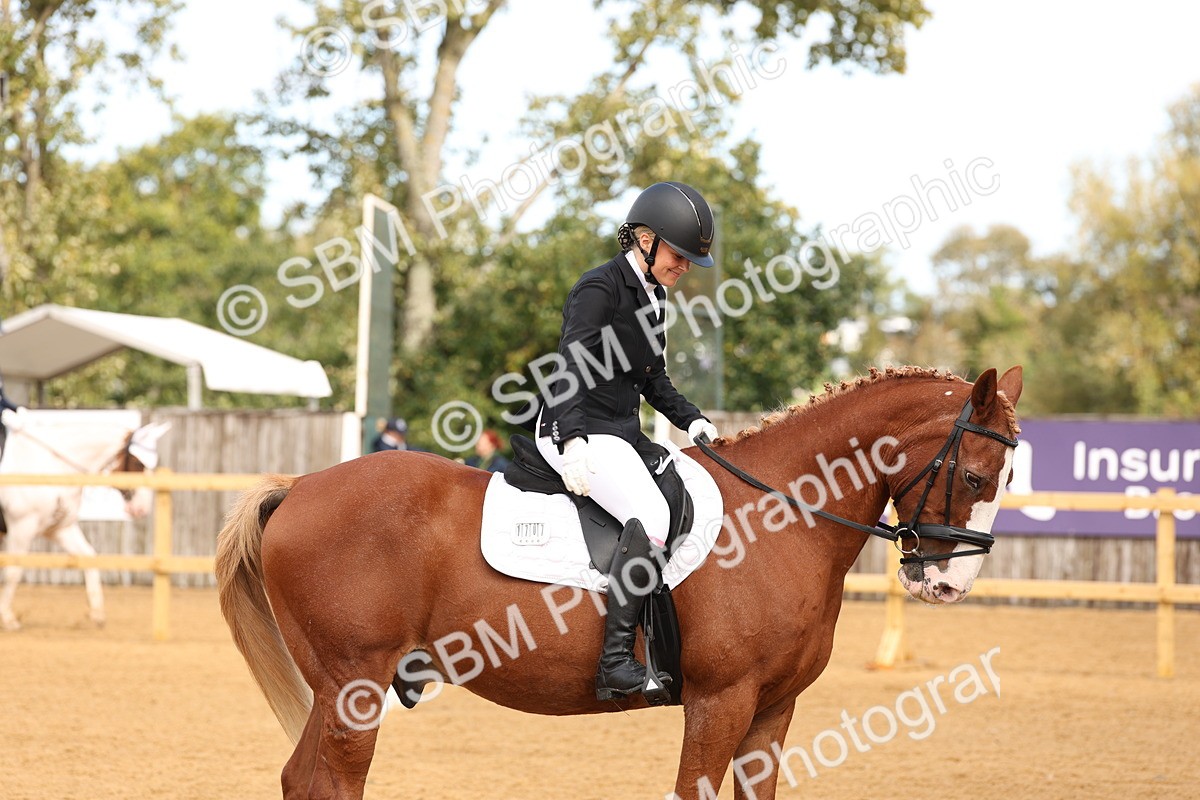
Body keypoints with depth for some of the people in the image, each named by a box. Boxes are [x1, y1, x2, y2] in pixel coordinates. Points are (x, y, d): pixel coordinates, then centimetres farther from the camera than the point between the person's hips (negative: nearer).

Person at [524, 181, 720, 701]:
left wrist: (690, 419, 9)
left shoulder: (653, 297, 17)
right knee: (652, 517, -29)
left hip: (623, 433, 10)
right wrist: (572, 441, -35)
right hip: (577, 433, -10)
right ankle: (615, 662, -31)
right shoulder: (599, 290, -12)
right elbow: (570, 369, -22)